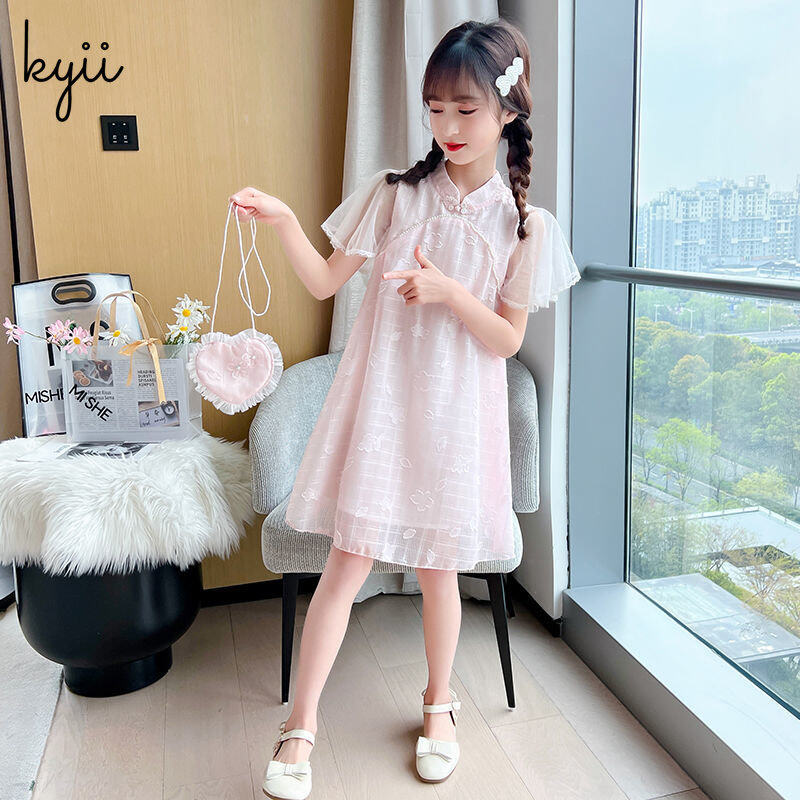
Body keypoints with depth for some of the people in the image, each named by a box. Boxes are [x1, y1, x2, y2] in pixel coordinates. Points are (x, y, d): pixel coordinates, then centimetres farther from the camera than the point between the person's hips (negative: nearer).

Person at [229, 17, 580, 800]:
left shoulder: (524, 225, 0)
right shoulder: (395, 193, 2)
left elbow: (507, 340, -2)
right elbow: (325, 281, 1)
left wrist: (449, 292, -18)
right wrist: (283, 222, -15)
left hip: (456, 413, 0)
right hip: (380, 402, 0)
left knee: (439, 565, 11)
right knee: (349, 559, -1)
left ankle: (438, 705, 35)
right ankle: (300, 728, 14)